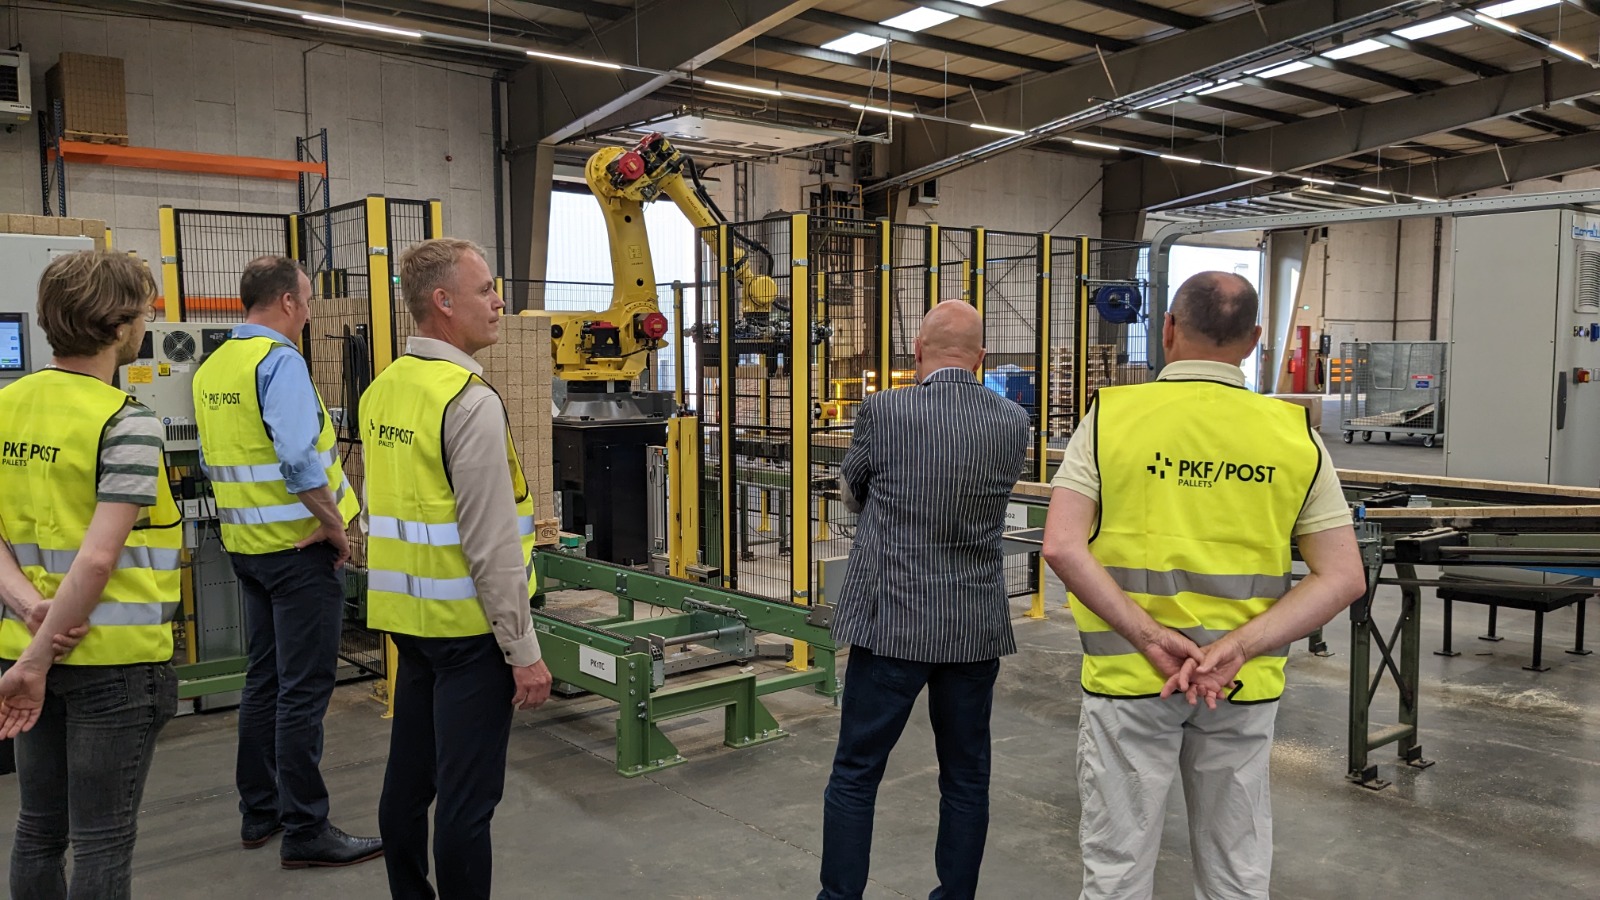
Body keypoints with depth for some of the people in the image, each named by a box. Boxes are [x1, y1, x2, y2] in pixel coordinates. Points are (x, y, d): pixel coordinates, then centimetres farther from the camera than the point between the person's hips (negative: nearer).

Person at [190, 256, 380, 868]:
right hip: (300, 544, -9)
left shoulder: (211, 368, 11)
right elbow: (299, 458, -27)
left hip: (247, 544, 9)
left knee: (264, 680, 18)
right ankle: (305, 831, 5)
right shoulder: (281, 360, -16)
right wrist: (335, 524, -17)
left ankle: (259, 812, 28)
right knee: (304, 691, -3)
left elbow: (214, 462, 18)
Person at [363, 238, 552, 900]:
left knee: (409, 775, 18)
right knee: (467, 795, 1)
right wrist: (524, 651, -16)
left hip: (408, 617, 9)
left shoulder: (383, 390, 7)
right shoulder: (469, 401, -19)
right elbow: (490, 544, -21)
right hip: (468, 623, -9)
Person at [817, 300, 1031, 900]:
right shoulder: (1012, 423, 0)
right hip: (978, 630, 4)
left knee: (855, 776, 9)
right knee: (967, 779, 15)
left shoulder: (884, 412, -10)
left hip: (893, 623, -3)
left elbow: (851, 493, 7)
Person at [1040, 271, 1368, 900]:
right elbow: (1343, 578, -6)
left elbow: (1062, 548, -17)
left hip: (1129, 676, -2)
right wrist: (1238, 649, -12)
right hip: (1244, 686, 2)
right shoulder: (1295, 433, -1)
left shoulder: (1111, 416, -7)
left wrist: (1150, 636, -16)